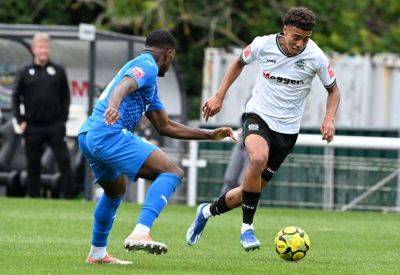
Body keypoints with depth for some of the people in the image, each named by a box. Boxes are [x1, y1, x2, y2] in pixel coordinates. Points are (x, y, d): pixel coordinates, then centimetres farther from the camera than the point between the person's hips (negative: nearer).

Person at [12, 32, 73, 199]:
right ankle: (33, 197, 14)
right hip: (33, 127, 0)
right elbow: (16, 98, 9)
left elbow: (65, 96, 10)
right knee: (33, 165, 6)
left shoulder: (58, 71, 7)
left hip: (55, 127, 0)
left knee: (64, 161, -7)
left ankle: (69, 196, -6)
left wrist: (63, 118, 2)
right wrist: (20, 121, 2)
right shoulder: (25, 73, 6)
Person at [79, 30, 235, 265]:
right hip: (109, 134, -10)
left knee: (116, 191, 34)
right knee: (172, 172, -16)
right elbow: (123, 86, -23)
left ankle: (97, 253, 42)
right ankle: (140, 233, -33)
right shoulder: (147, 65, 1)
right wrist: (113, 107, -45)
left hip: (87, 137, 10)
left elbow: (165, 126, 35)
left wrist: (209, 135, 37)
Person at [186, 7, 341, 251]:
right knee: (259, 158, -35)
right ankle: (247, 227, -21)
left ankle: (208, 212, 36)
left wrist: (329, 119, -14)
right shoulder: (263, 45, -10)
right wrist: (219, 96, 7)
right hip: (258, 116, -2)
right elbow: (240, 62, 12)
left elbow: (334, 91, 4)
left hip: (287, 128, 2)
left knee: (252, 190, 6)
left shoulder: (316, 58, -11)